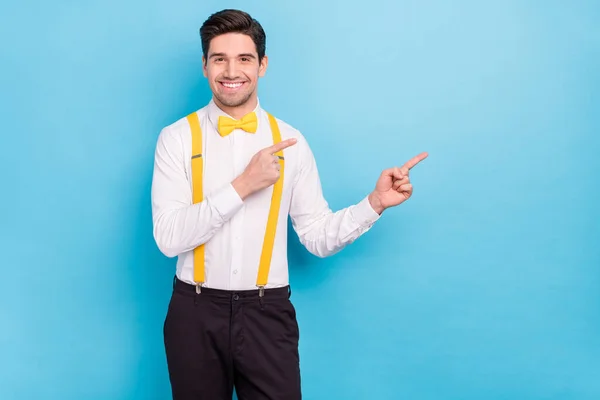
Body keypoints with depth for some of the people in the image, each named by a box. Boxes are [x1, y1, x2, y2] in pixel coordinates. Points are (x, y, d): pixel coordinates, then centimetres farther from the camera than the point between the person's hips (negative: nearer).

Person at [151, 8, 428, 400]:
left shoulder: (290, 142, 1)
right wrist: (242, 185, -20)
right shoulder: (177, 138, -4)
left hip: (267, 312, 1)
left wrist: (375, 203, -13)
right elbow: (169, 236, -14)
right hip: (196, 312, 0)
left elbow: (318, 236, 1)